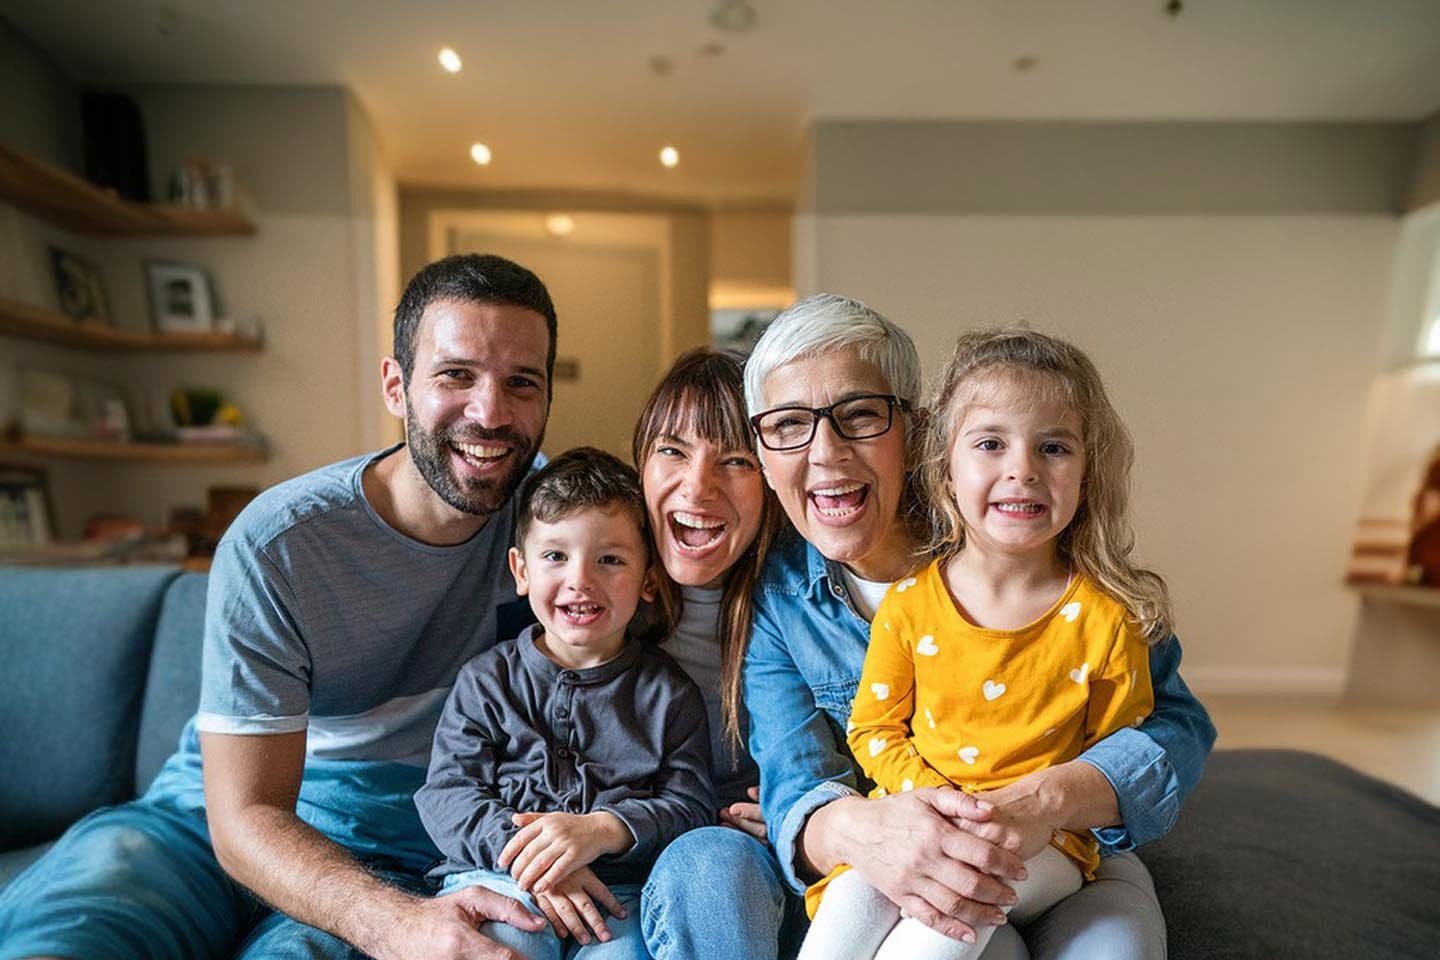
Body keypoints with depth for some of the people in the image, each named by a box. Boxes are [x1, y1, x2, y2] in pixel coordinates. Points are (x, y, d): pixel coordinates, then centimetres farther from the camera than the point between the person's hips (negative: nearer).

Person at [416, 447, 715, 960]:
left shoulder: (669, 692, 6)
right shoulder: (486, 680, 8)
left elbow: (690, 806, 1)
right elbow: (448, 793, 1)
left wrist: (602, 829, -17)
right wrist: (519, 848, -16)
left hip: (620, 888, 0)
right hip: (499, 875, 0)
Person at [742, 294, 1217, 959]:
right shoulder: (776, 598, -8)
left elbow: (1175, 723, -12)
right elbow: (794, 786, -12)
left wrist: (1046, 800, -32)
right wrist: (851, 827, -36)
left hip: (1065, 854, 1)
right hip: (895, 877, 0)